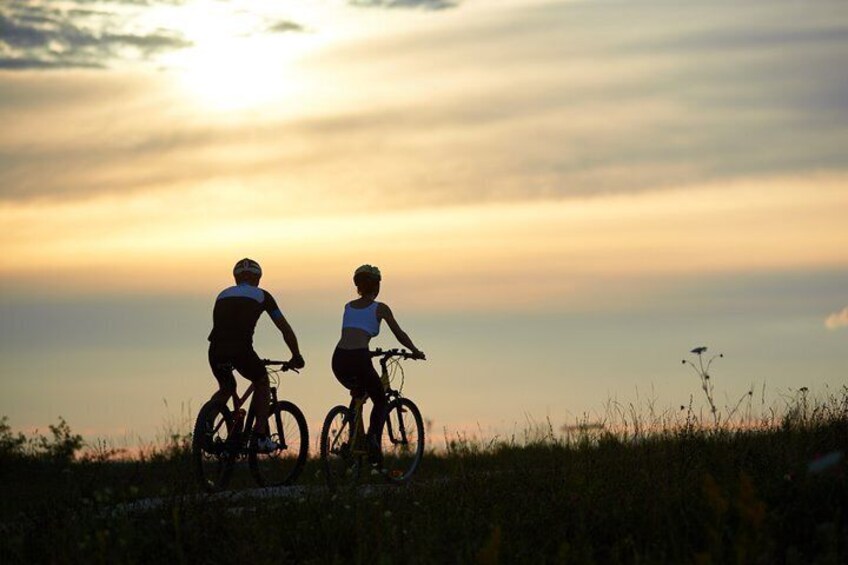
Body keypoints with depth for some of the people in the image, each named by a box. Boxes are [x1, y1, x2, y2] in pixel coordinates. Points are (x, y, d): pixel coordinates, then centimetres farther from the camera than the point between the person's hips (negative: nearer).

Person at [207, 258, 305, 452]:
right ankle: (260, 437, 15)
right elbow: (285, 329, 21)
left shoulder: (223, 295, 28)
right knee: (262, 383, 24)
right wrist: (296, 356, 34)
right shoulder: (261, 295, 18)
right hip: (241, 349, -3)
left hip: (216, 350, 4)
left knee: (226, 389, 30)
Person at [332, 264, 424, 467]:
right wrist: (415, 351, 28)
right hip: (359, 359, -5)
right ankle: (373, 437, -9)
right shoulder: (380, 308, 7)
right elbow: (399, 335, 12)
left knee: (358, 394, 34)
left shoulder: (349, 306, 20)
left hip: (339, 360, 5)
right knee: (380, 401, 17)